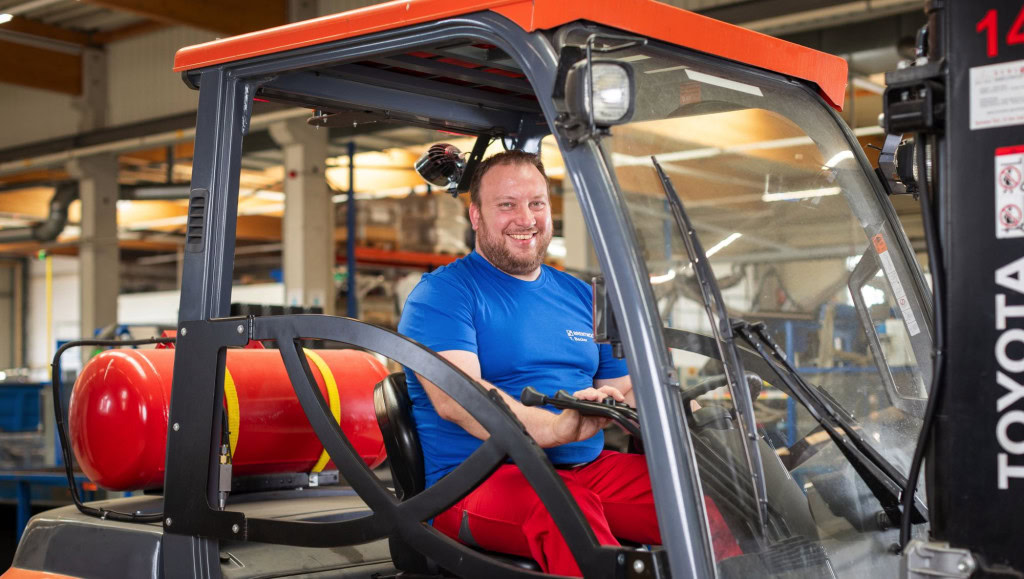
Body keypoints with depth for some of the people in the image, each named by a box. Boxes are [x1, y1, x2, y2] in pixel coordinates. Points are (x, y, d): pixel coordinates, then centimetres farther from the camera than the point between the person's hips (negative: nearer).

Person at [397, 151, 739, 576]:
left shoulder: (581, 298, 21)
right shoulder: (440, 294, -1)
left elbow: (625, 390, 21)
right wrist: (554, 429, -33)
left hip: (589, 468, 6)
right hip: (481, 479, -6)